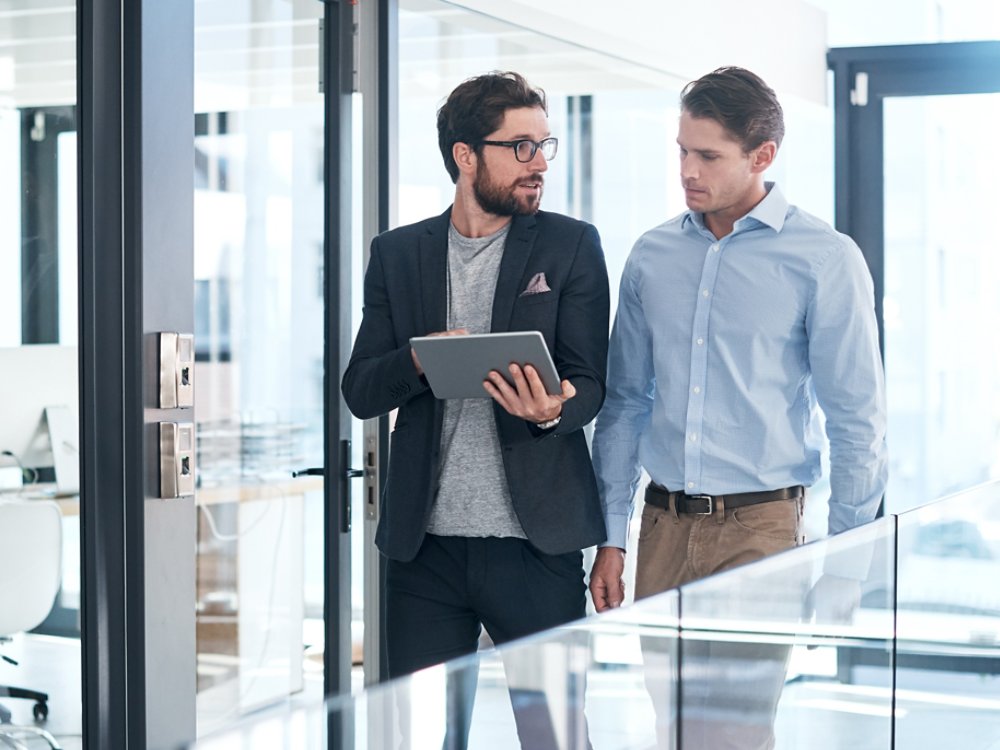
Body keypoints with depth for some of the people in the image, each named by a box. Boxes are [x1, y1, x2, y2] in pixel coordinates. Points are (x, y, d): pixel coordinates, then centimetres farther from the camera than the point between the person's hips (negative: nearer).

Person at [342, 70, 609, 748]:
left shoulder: (571, 246, 4)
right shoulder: (397, 253, 9)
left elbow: (591, 385, -1)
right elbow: (359, 392, 6)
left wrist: (551, 411, -24)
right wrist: (417, 361, -16)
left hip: (536, 541, -2)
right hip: (424, 544, 2)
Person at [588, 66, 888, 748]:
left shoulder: (825, 260, -5)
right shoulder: (652, 257, 8)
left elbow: (857, 422, -3)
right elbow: (625, 402, 13)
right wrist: (610, 537, 9)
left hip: (760, 527, -4)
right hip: (664, 525, 4)